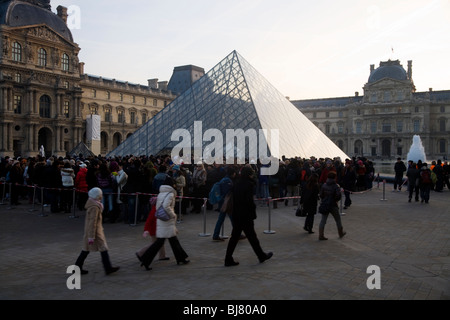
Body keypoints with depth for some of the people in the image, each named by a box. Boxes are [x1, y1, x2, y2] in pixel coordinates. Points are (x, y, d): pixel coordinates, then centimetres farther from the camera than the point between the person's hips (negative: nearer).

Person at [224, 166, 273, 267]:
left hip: (236, 215, 7)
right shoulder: (249, 184, -13)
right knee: (252, 236, 5)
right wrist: (253, 214, -11)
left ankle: (228, 259, 10)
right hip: (246, 216, -7)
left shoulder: (236, 184, 8)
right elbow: (250, 200, -19)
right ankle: (261, 256, 22)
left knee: (235, 236, 10)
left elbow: (234, 199, 10)